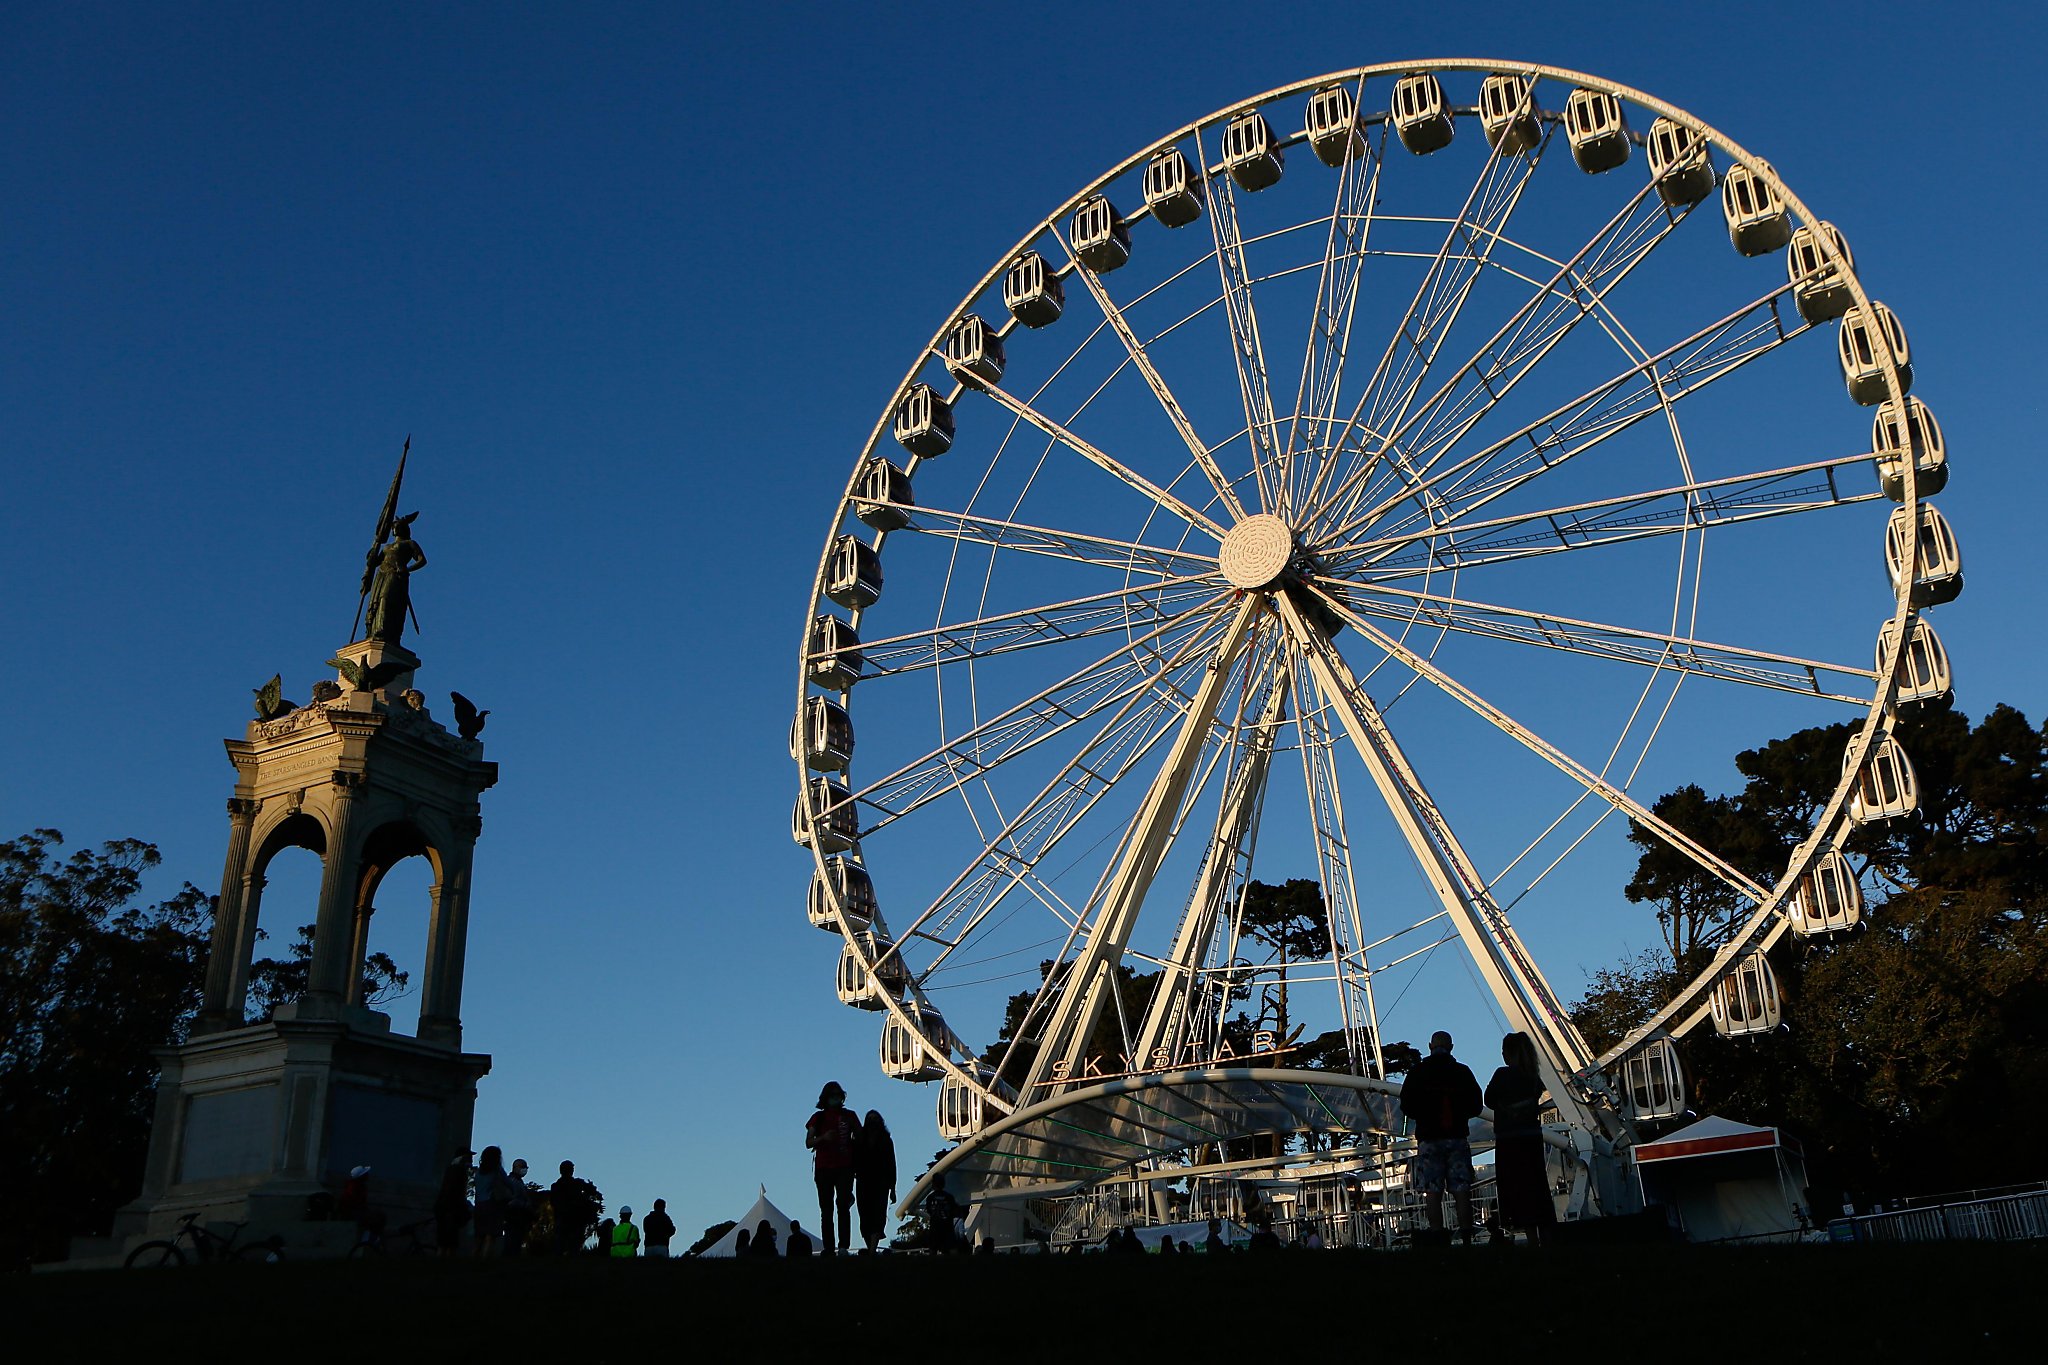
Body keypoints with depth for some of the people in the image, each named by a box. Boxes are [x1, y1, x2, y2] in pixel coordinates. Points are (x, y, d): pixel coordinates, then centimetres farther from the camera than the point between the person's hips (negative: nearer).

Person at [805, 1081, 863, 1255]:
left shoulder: (849, 1116, 11)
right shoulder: (818, 1118, 11)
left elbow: (860, 1138, 17)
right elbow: (808, 1143, 4)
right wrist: (823, 1138, -13)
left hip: (844, 1167, -1)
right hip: (823, 1167, 1)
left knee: (843, 1205, -14)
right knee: (826, 1209, 1)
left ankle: (844, 1246, -19)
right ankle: (829, 1249, 2)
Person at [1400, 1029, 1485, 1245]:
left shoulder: (1417, 1072, 1)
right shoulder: (1463, 1072, 4)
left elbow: (1406, 1107, 0)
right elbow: (1477, 1106, 7)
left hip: (1429, 1138, -1)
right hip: (1457, 1137, 1)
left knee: (1432, 1193, -1)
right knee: (1462, 1191, 2)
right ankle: (1466, 1239, -4)